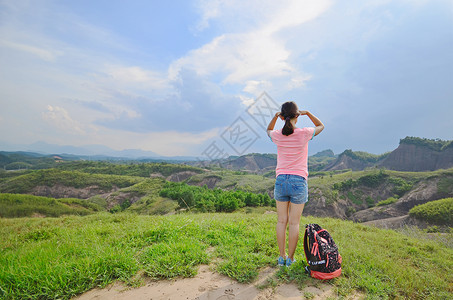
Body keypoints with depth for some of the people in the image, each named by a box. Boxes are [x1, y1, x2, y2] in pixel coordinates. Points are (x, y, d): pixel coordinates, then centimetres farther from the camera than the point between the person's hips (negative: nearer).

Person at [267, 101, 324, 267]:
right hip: (299, 181, -1)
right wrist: (307, 113, 12)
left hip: (281, 180, 2)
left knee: (282, 221, 12)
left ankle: (282, 256, 24)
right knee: (294, 222, 8)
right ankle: (290, 258, 20)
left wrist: (276, 115, 11)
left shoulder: (278, 135, -4)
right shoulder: (304, 133, -8)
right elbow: (321, 126, 15)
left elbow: (268, 130, 23)